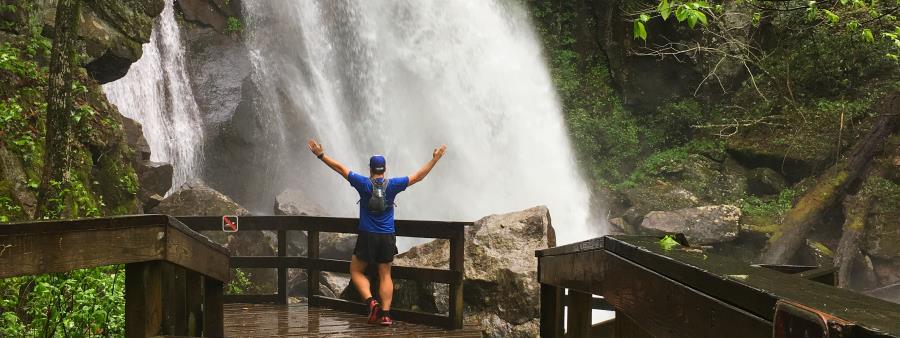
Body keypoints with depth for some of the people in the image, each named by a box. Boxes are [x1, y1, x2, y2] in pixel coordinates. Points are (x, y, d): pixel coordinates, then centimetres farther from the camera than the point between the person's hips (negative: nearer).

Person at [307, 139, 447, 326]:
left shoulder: (364, 183, -7)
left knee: (356, 271, 13)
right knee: (385, 275, 8)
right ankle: (385, 314, 1)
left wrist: (321, 155, 5)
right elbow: (419, 175, 2)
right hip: (387, 238, 2)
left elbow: (340, 168, -2)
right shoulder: (393, 185, -3)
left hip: (367, 237, -2)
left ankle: (371, 302, -7)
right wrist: (435, 159, 11)